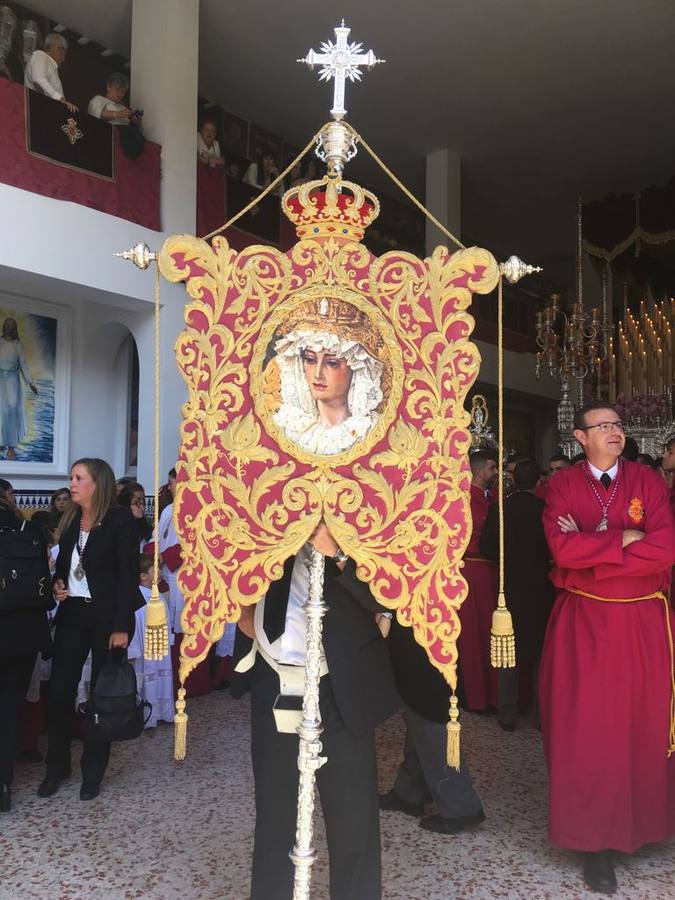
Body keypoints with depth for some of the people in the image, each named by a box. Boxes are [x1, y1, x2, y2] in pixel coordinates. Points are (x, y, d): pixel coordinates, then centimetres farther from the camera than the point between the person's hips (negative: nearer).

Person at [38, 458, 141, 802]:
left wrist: (121, 626, -17)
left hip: (107, 616, -5)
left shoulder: (120, 519, -11)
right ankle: (57, 766, 24)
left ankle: (93, 770, 22)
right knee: (59, 690, 5)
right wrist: (57, 583, -3)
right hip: (72, 613, 5)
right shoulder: (70, 519, 7)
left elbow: (128, 573, -13)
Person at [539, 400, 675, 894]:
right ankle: (597, 839, 15)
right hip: (584, 621, -1)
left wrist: (589, 549, -15)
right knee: (587, 728, 2)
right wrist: (625, 539, -13)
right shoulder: (563, 486, -1)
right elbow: (562, 548, -16)